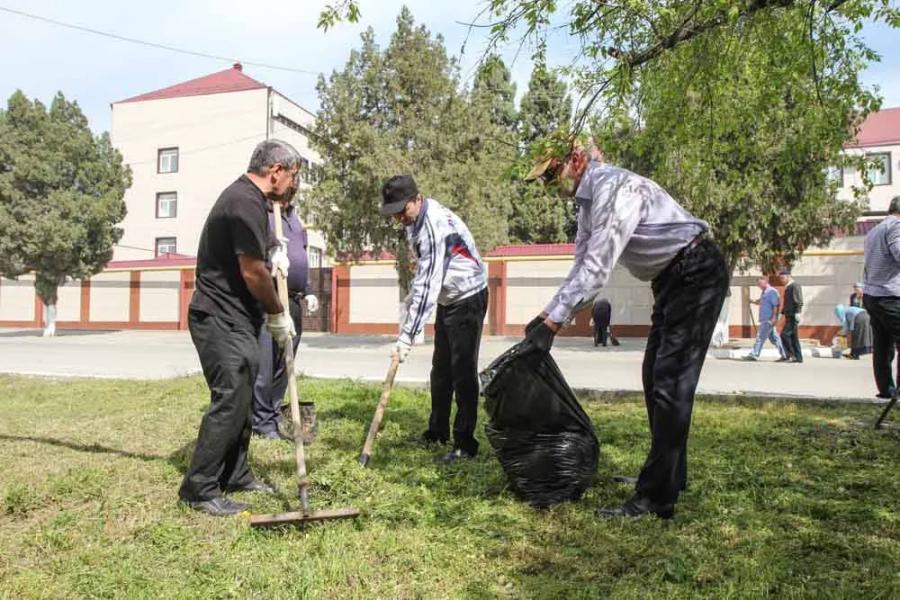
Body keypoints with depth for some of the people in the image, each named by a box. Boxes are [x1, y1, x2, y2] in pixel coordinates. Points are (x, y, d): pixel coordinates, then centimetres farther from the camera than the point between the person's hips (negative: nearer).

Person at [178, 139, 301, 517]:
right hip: (221, 320, -11)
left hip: (234, 319, 11)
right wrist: (278, 316, -5)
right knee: (231, 399, -10)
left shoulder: (247, 196, 15)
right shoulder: (246, 202, -19)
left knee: (241, 398, 14)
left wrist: (273, 249, 13)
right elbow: (253, 273, -18)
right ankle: (199, 489, -1)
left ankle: (234, 476, 25)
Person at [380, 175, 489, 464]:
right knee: (441, 367, 14)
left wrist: (407, 336, -37)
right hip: (447, 298, 10)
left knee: (462, 370, -10)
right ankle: (438, 431, 26)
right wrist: (411, 298, 11)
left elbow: (427, 286, -36)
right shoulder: (415, 219, 0)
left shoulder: (436, 226, -30)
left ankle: (465, 443, -3)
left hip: (468, 297, -9)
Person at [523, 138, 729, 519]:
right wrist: (548, 314, 4)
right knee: (655, 377, 14)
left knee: (671, 382, -13)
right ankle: (668, 475, 27)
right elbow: (583, 263, 11)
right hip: (670, 280, 10)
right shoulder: (588, 200, 8)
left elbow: (598, 266, -30)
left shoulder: (614, 188, -23)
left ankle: (656, 499, -8)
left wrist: (554, 322, -29)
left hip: (697, 274, -10)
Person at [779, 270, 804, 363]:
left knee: (784, 335, -15)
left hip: (793, 317, -9)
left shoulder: (795, 286, -7)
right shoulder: (787, 288, 20)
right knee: (793, 337, 7)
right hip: (789, 317, 9)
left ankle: (791, 355, -10)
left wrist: (797, 314, -23)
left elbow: (799, 301, -16)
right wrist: (782, 313, 20)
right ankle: (798, 358, 8)